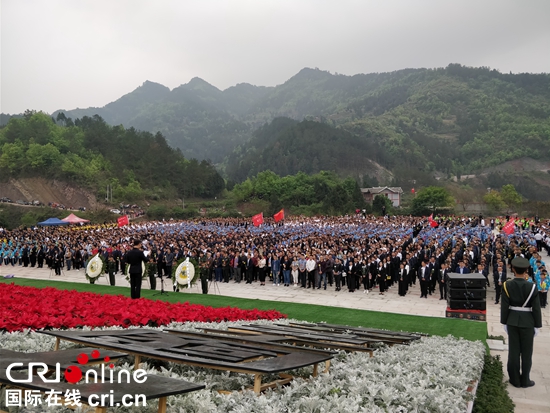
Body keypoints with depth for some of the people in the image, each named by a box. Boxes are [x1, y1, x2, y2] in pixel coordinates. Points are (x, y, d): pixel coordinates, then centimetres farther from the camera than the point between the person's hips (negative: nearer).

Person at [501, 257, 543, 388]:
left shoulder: (507, 285, -9)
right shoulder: (532, 287, -14)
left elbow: (504, 306, -5)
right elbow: (536, 308, -10)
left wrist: (504, 322, 6)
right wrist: (537, 325, 1)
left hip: (512, 321, 2)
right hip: (527, 322, -2)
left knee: (513, 351, 10)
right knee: (526, 352, 11)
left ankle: (515, 380, 18)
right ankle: (524, 380, 19)